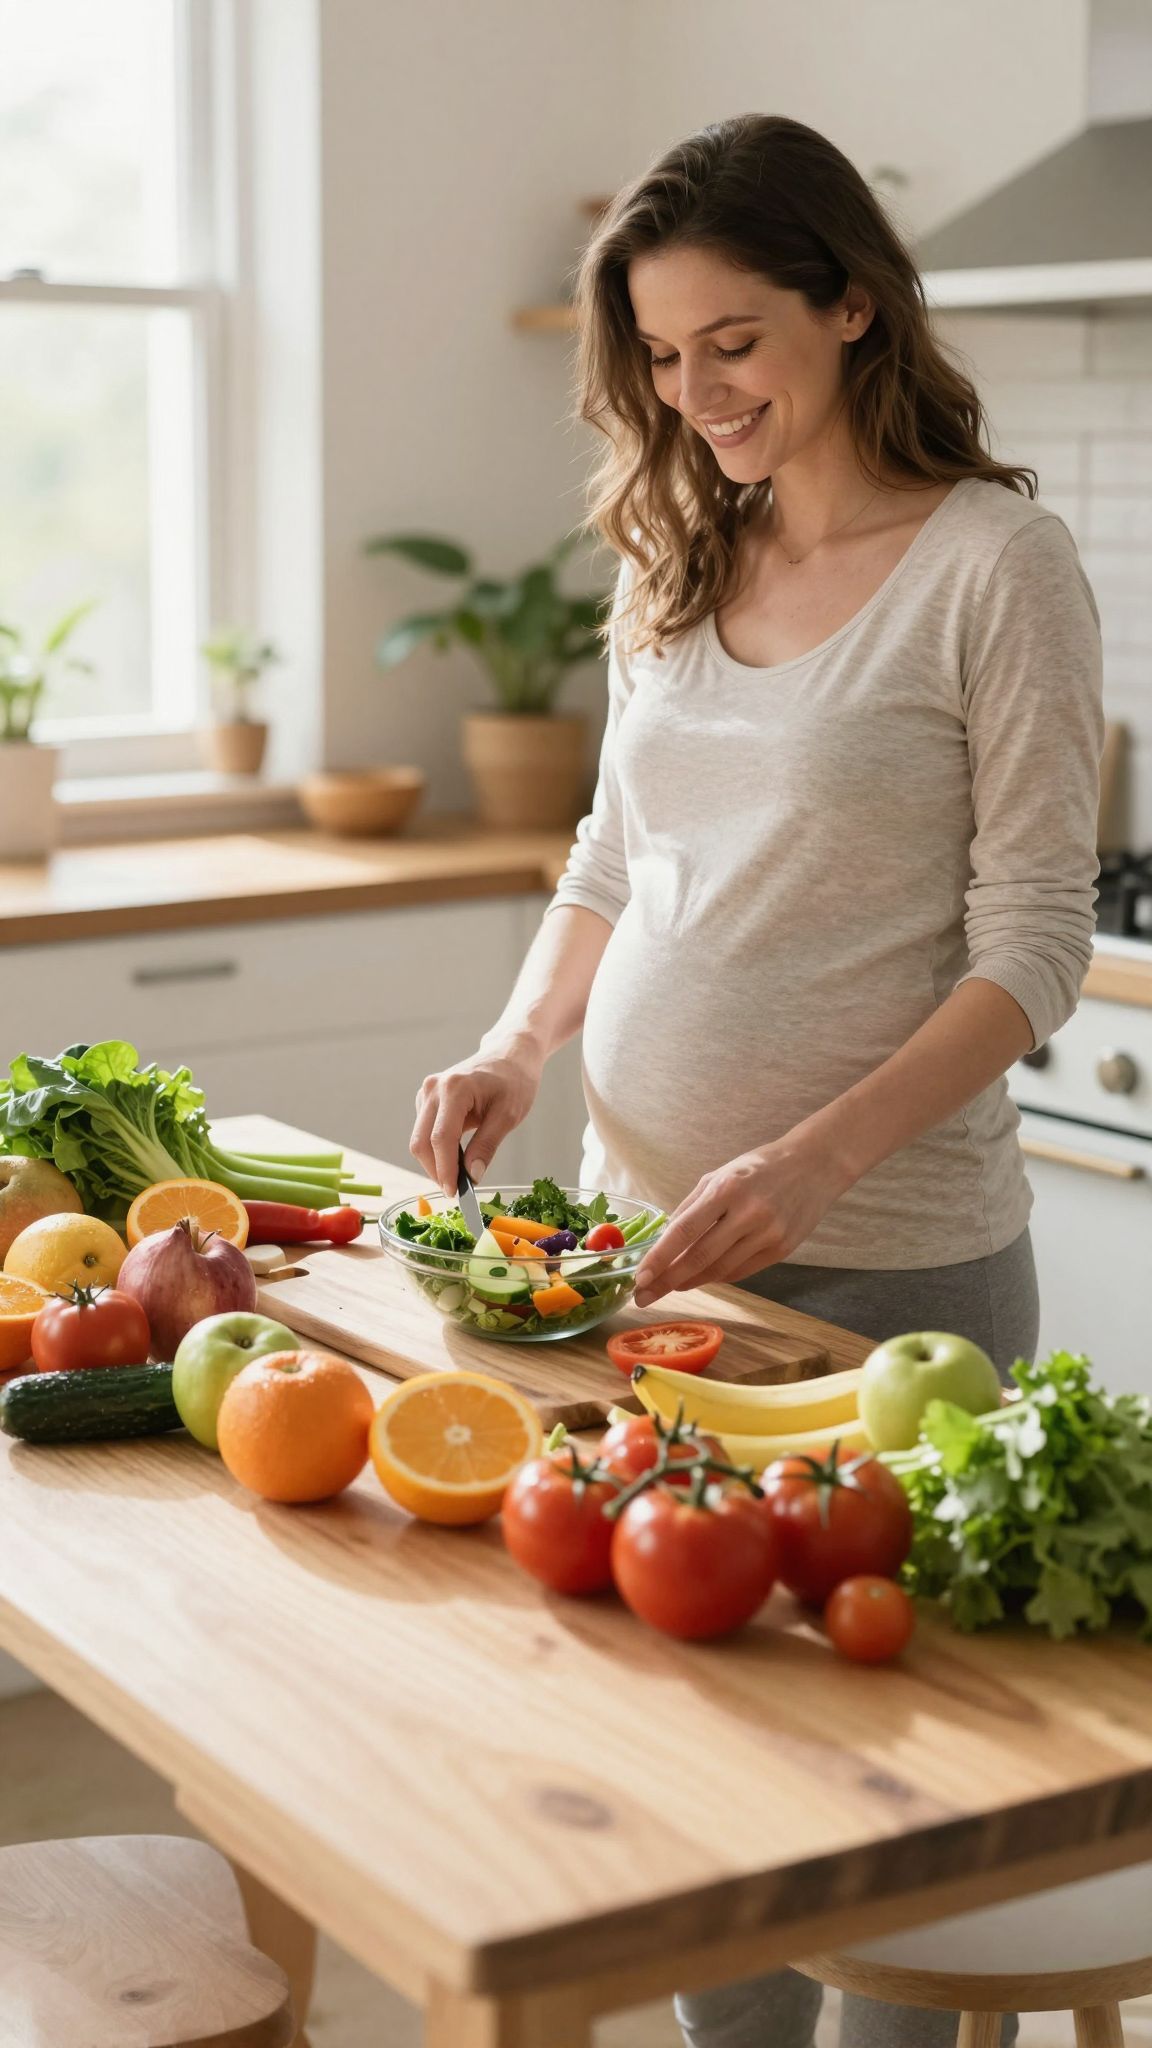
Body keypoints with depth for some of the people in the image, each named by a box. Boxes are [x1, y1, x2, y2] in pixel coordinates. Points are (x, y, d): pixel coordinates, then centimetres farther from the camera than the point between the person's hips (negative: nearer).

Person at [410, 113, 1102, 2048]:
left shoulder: (996, 564, -9)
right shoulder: (677, 557, 9)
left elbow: (1032, 944, -12)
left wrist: (813, 1163, -23)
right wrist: (516, 1047, -1)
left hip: (885, 1256, -5)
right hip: (644, 1218, 6)